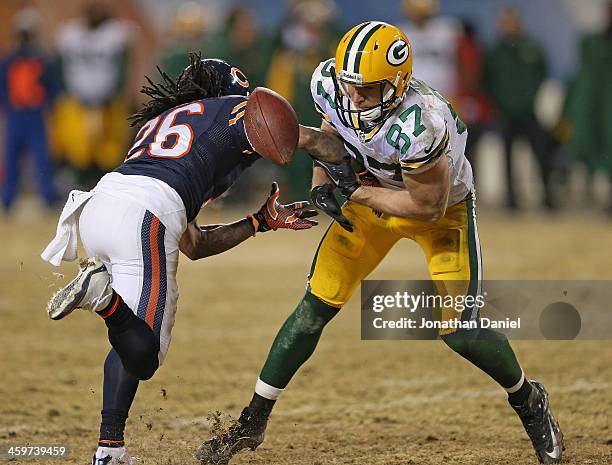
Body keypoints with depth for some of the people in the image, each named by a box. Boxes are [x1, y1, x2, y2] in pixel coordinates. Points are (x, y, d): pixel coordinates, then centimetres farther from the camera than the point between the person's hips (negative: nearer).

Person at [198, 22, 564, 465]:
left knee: (458, 331, -11)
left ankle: (529, 402, 19)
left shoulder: (420, 126, -42)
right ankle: (252, 424, 8)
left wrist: (355, 191, -26)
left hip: (442, 206, -5)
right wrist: (323, 181, -22)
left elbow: (428, 208, -29)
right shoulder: (330, 82, -24)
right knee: (315, 308, -2)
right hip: (371, 196, 5)